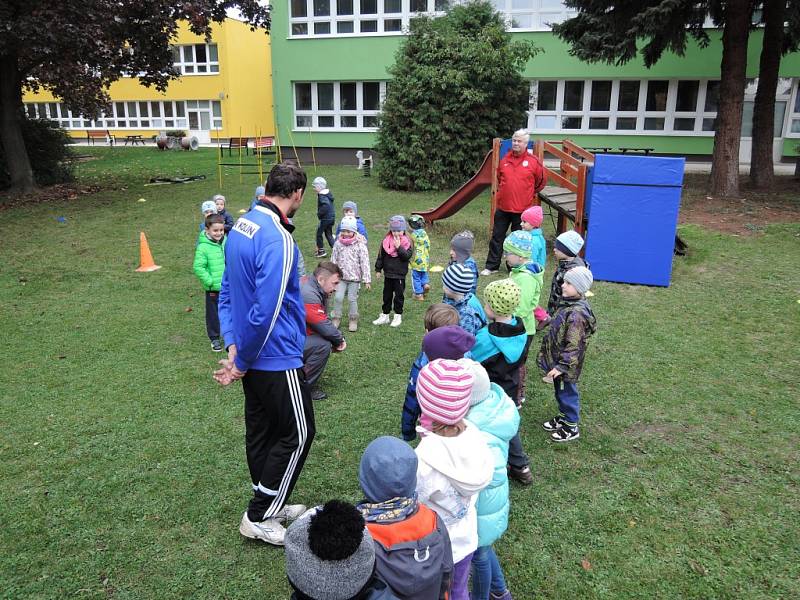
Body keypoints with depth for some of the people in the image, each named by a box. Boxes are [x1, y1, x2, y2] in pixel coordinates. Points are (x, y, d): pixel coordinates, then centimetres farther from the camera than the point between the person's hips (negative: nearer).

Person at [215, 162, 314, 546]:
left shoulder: (241, 225, 6)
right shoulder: (278, 240, -24)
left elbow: (227, 291, 9)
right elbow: (266, 311, -26)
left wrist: (233, 345, 5)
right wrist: (242, 363, -14)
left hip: (253, 355, 9)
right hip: (277, 358, -9)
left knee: (261, 430, 19)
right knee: (298, 434, 6)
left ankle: (270, 504, 37)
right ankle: (259, 518, 17)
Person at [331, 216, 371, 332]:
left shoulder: (360, 245, -9)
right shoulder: (338, 243, 1)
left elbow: (365, 263, -9)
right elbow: (333, 260, 8)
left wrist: (367, 279, -10)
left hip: (355, 277, -2)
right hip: (341, 276, 3)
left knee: (352, 299, 5)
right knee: (338, 297, -3)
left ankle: (353, 320, 21)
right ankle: (336, 318, 14)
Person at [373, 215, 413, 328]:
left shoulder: (407, 242, -7)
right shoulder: (386, 241, 1)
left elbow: (407, 256, -18)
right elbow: (381, 256, 7)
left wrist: (399, 247, -26)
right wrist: (378, 269, 7)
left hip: (400, 275, -3)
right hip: (388, 273, 3)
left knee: (399, 295, 7)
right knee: (387, 295, 13)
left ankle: (398, 316, 19)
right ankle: (384, 315, 23)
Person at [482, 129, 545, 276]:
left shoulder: (533, 161, -6)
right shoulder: (505, 159, 4)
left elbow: (541, 181, 6)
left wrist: (528, 194, 12)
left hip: (522, 209, -3)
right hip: (503, 207, 4)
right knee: (497, 237, 9)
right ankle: (492, 266, 18)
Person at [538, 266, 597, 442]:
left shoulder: (576, 314, -29)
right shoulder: (567, 304, 2)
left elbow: (573, 345, -28)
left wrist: (561, 366, -25)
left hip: (566, 365, -9)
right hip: (557, 361, 9)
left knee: (567, 394, 8)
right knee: (560, 392, 24)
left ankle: (571, 428, 25)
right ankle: (563, 418, 43)